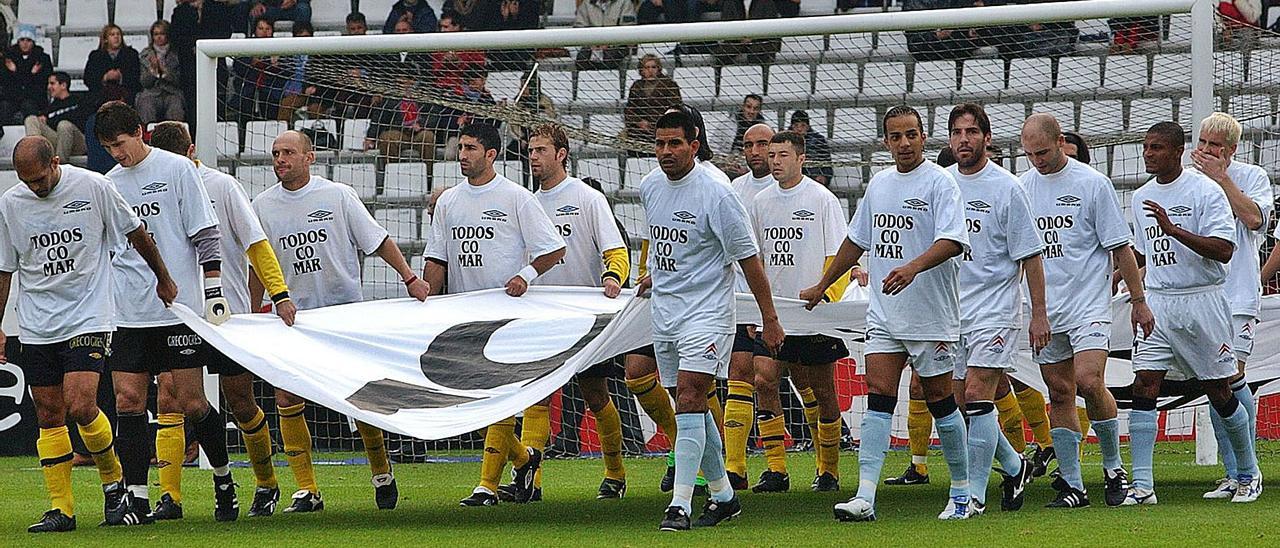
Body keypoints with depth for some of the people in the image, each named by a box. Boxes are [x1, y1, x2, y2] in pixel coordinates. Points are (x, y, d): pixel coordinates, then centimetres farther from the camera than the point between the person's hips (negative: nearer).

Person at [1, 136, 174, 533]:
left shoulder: (93, 187, -7)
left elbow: (135, 234, 7)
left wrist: (163, 279, 16)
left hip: (88, 318, -3)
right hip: (36, 328, 3)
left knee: (80, 407, -17)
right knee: (49, 416, 1)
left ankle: (113, 478, 8)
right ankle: (61, 509, 6)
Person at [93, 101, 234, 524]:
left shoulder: (177, 170, -1)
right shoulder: (110, 184, 12)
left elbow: (206, 235, -2)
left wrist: (214, 293, -8)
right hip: (130, 315, 4)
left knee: (190, 403, -4)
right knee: (128, 401, -3)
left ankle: (223, 479, 15)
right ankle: (136, 496, 0)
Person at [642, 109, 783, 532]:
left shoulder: (715, 192, -15)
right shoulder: (650, 186, 5)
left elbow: (747, 256, -11)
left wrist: (769, 318, -9)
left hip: (706, 310, -7)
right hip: (663, 309, 7)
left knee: (689, 398, -17)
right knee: (692, 406, 11)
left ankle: (680, 504, -21)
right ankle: (722, 495, 23)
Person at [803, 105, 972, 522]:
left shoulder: (939, 182, -7)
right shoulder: (878, 184, 13)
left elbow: (952, 240, -20)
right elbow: (856, 241, 25)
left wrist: (913, 267, -35)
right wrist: (821, 287, 29)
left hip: (932, 316, -5)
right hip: (883, 316, 5)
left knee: (940, 401, 4)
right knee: (878, 398, -5)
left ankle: (961, 492, 19)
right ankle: (865, 497, -13)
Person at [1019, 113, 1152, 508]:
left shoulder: (1091, 183, -4)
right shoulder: (1023, 187, 8)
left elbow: (1120, 247, -1)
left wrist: (1138, 301, -1)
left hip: (1088, 303, -5)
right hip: (1044, 309, 5)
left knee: (1089, 382, -19)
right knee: (1059, 393, 4)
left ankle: (1113, 465, -1)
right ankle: (1073, 486, 7)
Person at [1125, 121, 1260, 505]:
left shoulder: (1206, 191, -9)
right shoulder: (1142, 198, 12)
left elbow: (1224, 250, -19)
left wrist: (1173, 229, -27)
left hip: (1202, 300, -5)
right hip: (1156, 302, 5)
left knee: (1219, 393, 4)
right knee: (1144, 386, -9)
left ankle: (1248, 473, 23)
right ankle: (1142, 484, -12)